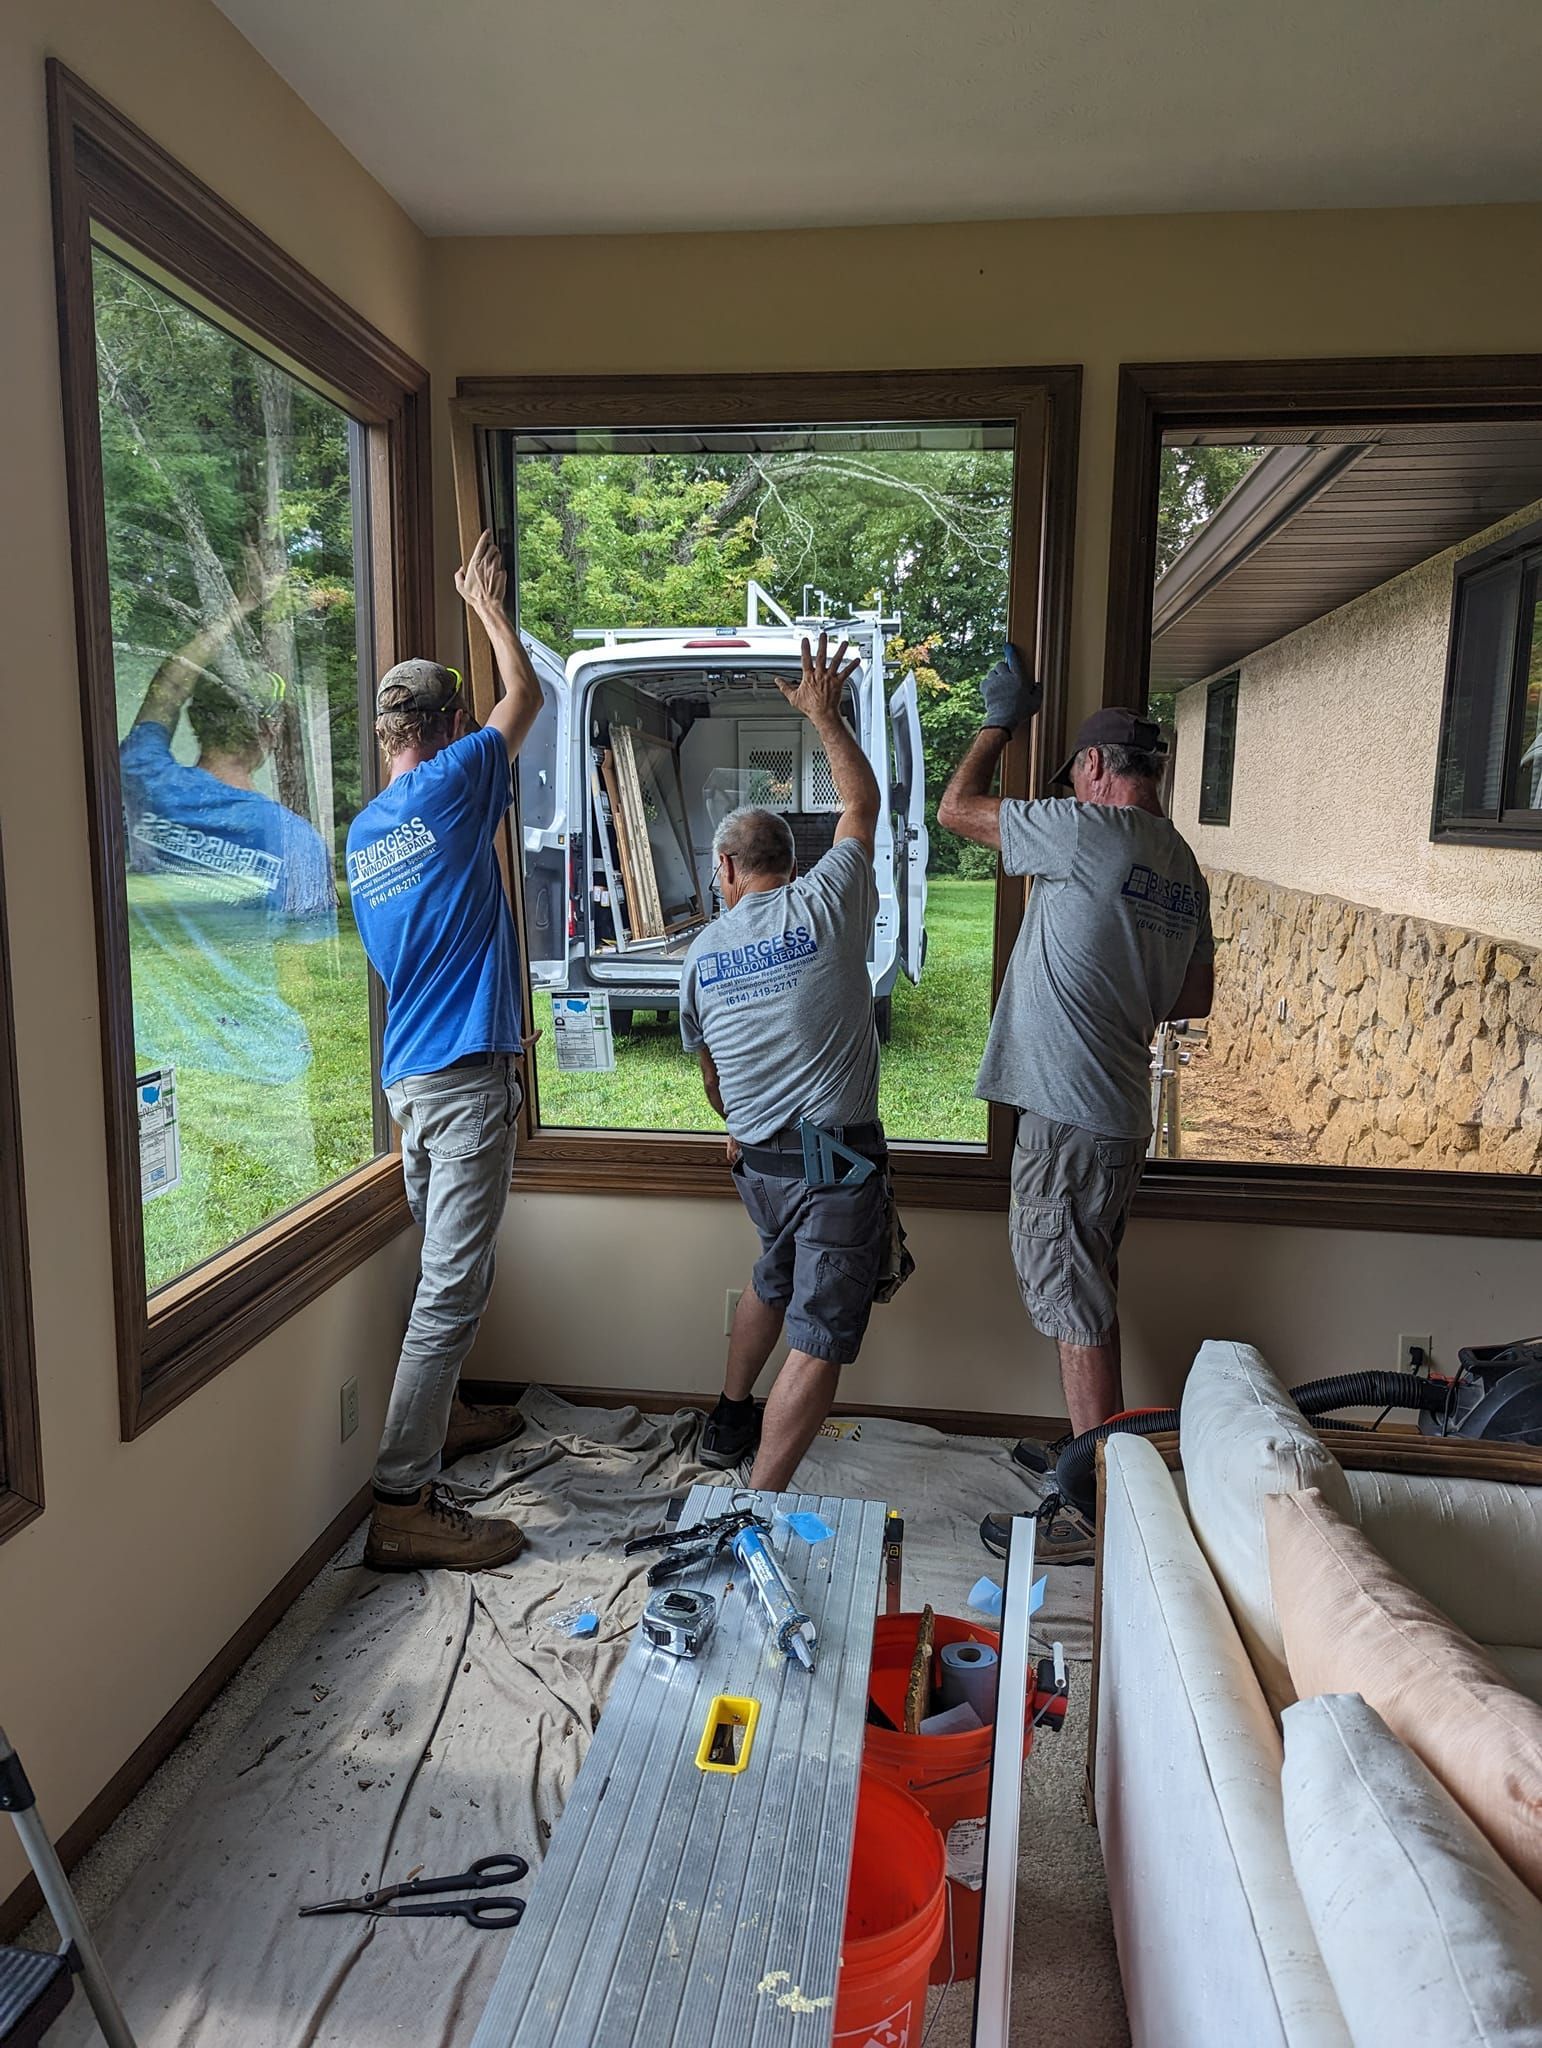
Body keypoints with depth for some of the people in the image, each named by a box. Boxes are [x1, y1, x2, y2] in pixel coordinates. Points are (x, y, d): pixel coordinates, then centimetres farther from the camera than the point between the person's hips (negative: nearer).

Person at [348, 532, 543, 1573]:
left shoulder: (364, 832, 14)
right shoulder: (451, 785, -9)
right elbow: (526, 695, 6)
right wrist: (489, 605, 22)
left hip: (409, 1074, 9)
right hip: (468, 1076, -9)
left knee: (450, 1270, 23)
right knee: (452, 1287, -7)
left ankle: (440, 1415, 40)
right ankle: (404, 1504, -3)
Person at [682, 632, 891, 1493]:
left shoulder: (703, 951, 6)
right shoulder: (825, 905, -7)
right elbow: (863, 802, 8)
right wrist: (824, 713, 18)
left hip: (760, 1163, 6)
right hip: (840, 1159, -6)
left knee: (775, 1279, 33)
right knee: (820, 1343, -1)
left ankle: (730, 1420, 47)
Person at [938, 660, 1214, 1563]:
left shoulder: (1094, 830, -14)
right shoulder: (1184, 866, 12)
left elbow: (957, 807, -5)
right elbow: (1195, 998, 19)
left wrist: (1002, 719, 8)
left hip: (1070, 1118, -9)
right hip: (1121, 1113, 9)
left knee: (1078, 1308, -1)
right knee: (1089, 1299, 21)